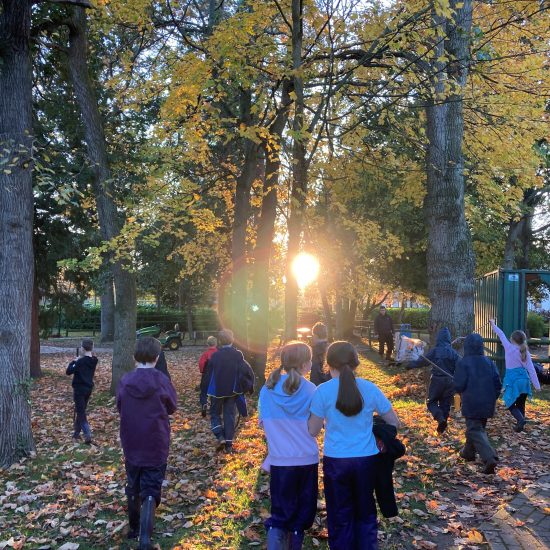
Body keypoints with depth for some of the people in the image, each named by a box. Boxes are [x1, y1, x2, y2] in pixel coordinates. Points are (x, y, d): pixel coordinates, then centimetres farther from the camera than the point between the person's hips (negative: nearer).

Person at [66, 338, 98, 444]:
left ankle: (88, 435, -15)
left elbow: (69, 371, -16)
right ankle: (77, 432, 32)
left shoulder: (81, 361, -22)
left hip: (79, 389, -7)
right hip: (89, 388, 7)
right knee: (80, 410, 21)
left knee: (81, 412, -4)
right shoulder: (94, 360, 0)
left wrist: (74, 361, -3)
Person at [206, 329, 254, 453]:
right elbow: (247, 371, -15)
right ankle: (229, 444, 9)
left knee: (215, 413, 16)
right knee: (229, 415, 10)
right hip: (232, 391, 1)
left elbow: (209, 374, -4)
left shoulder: (215, 356, -9)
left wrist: (208, 390, 7)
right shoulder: (237, 355, -8)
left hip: (217, 391, -1)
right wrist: (248, 386, 1)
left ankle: (220, 437, -3)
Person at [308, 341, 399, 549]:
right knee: (365, 513, 20)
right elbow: (394, 422, 3)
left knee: (340, 516, 15)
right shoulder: (369, 388, -6)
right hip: (366, 460, 2)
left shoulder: (323, 391, -11)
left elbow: (312, 431, -5)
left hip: (335, 461, -1)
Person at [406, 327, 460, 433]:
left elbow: (422, 361, -5)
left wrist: (411, 365, 9)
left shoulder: (435, 351, -9)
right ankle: (442, 425, 16)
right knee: (445, 403, 14)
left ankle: (440, 418, -16)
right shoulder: (453, 352, 0)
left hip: (437, 380, -3)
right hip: (450, 381, 3)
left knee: (431, 401, 9)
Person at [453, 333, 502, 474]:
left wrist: (462, 393, 7)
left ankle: (489, 458, -19)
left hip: (471, 405, -6)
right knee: (479, 428, 23)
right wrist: (492, 400, 13)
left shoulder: (463, 363, -13)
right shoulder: (489, 362, 3)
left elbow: (459, 385, -16)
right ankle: (468, 452, 38)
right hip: (487, 405, 6)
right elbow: (498, 384, 2)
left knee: (475, 431, -2)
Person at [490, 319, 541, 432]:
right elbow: (531, 370, -1)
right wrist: (537, 386, 1)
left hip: (513, 379, -4)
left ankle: (521, 419, -20)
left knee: (510, 404, 4)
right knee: (520, 404, 16)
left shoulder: (509, 348, -7)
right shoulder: (526, 353, 1)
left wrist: (493, 324, 21)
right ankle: (520, 425, 20)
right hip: (524, 379, 4)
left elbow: (501, 335, 6)